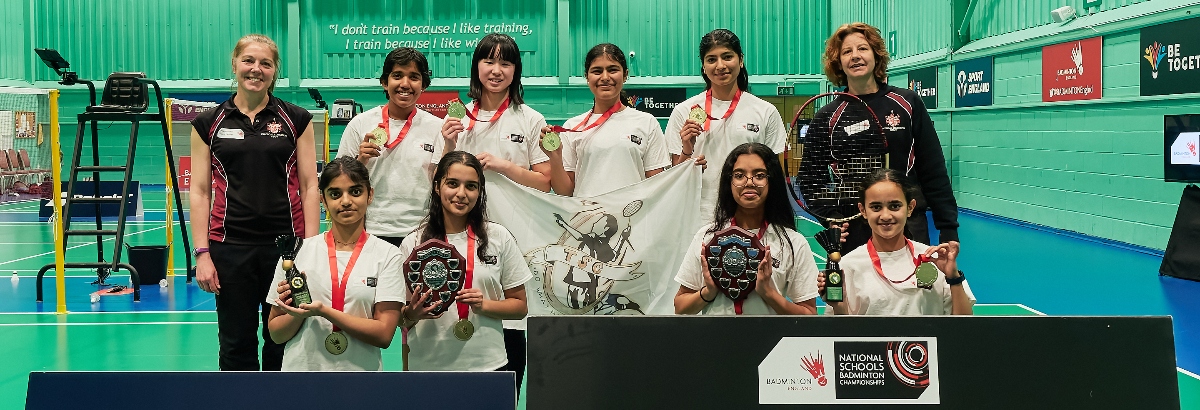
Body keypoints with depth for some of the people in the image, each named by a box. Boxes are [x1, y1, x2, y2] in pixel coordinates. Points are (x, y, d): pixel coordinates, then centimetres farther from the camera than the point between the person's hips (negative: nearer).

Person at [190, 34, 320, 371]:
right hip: (230, 246, 1)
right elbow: (200, 192, 4)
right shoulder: (209, 123, 5)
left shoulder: (296, 120, 4)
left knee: (283, 342, 6)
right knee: (236, 343, 7)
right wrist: (202, 253, -4)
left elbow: (310, 187, 2)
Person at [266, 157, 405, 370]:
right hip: (301, 368, 2)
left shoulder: (388, 255, -1)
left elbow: (384, 334, -8)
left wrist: (323, 311, -16)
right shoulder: (296, 251, 3)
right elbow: (276, 334, 7)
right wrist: (298, 313, -12)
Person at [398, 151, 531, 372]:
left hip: (487, 363, 0)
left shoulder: (499, 238, 1)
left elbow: (520, 306, 4)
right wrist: (412, 314, -17)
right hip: (428, 364, 0)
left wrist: (483, 305, -13)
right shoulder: (413, 244, 0)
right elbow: (400, 318, 5)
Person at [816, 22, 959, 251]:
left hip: (909, 227, 0)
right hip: (852, 232, 1)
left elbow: (933, 172, 3)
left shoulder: (907, 103, 2)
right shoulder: (828, 116, 3)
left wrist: (948, 228, -1)